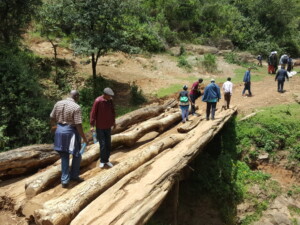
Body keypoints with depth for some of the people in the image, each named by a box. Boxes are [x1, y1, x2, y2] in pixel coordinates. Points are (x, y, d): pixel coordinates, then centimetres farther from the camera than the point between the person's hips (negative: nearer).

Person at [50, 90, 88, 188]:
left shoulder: (58, 103, 1)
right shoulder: (76, 107, -17)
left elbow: (52, 118, 11)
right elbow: (78, 125, -19)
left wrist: (53, 126, 31)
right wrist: (84, 138, -10)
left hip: (60, 131, 6)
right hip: (70, 132, -6)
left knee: (64, 156, 15)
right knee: (77, 155, 17)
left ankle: (65, 180, 17)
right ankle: (74, 175, 26)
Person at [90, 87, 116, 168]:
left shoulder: (110, 100, -1)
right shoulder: (98, 101, -17)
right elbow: (93, 113, -14)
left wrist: (113, 122, 17)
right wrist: (92, 125, -14)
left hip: (108, 127, 5)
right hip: (100, 127, -5)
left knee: (108, 144, 9)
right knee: (103, 145, -3)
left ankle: (106, 160, 23)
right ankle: (102, 161, 15)